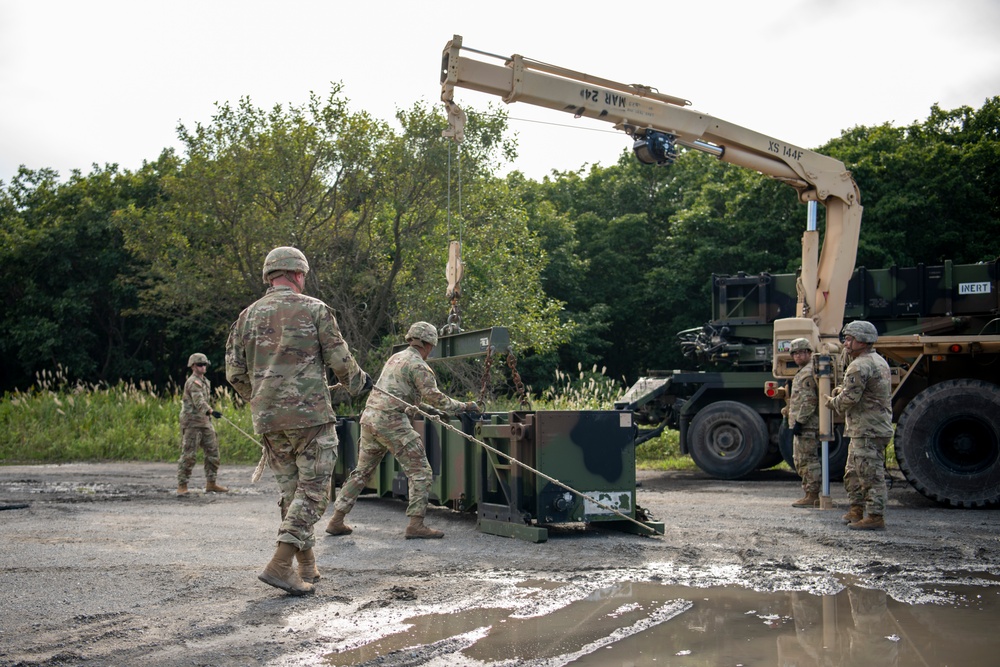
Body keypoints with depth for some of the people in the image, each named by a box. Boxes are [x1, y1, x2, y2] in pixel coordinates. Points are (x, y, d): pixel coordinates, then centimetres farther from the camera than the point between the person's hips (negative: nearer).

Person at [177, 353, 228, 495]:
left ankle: (211, 484, 13)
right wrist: (211, 411, -39)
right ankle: (182, 486, -2)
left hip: (205, 421, 9)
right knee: (189, 455, -8)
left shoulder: (205, 381, 18)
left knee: (213, 451, 6)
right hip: (192, 421, -9)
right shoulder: (193, 382, -12)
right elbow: (198, 401, -27)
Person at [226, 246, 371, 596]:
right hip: (310, 414, -5)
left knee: (290, 489, 15)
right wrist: (359, 383, 19)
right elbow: (340, 361, -1)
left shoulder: (249, 315, 9)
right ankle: (280, 564, -11)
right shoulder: (315, 310, -1)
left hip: (268, 419, 5)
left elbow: (235, 373, 9)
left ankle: (307, 567, 20)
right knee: (313, 490, 0)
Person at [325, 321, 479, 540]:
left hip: (370, 417, 8)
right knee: (421, 472, -1)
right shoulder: (418, 365, -6)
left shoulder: (395, 358, 19)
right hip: (391, 421, -8)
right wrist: (463, 406, -3)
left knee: (361, 471, 17)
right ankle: (416, 525, -7)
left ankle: (336, 521, 18)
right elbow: (434, 397, -12)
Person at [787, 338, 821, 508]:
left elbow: (809, 401, -21)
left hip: (806, 425, -11)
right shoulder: (803, 372, 22)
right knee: (800, 460, 15)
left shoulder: (808, 373, -13)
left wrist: (799, 421, -21)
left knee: (808, 459, -9)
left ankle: (812, 496, -6)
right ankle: (810, 494, 19)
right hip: (804, 425, 11)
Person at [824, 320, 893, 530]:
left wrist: (831, 402, -1)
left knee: (871, 474, -8)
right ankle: (856, 511, 26)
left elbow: (848, 399, -21)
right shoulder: (879, 361, 18)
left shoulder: (860, 366, -17)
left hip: (867, 430, -11)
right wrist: (841, 390, 10)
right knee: (853, 472, 19)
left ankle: (875, 517, -6)